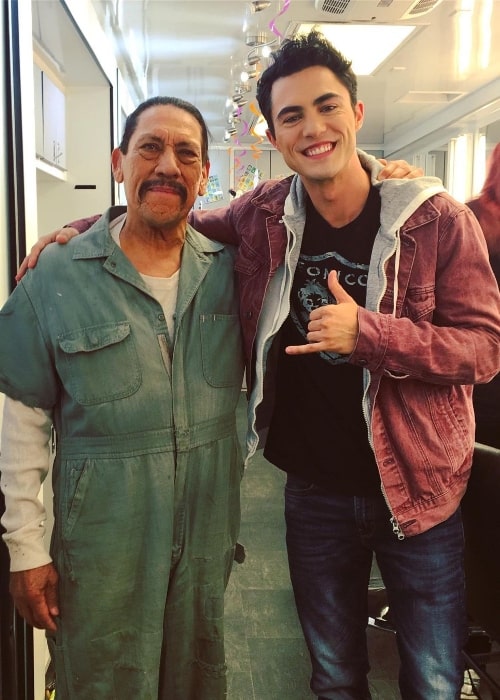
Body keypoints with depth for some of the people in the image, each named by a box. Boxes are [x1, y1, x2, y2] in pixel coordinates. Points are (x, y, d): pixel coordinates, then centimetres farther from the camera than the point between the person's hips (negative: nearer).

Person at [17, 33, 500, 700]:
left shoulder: (437, 218, -13)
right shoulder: (262, 214, -5)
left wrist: (367, 333, -26)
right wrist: (86, 226, -3)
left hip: (418, 491, -2)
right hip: (314, 492, 2)